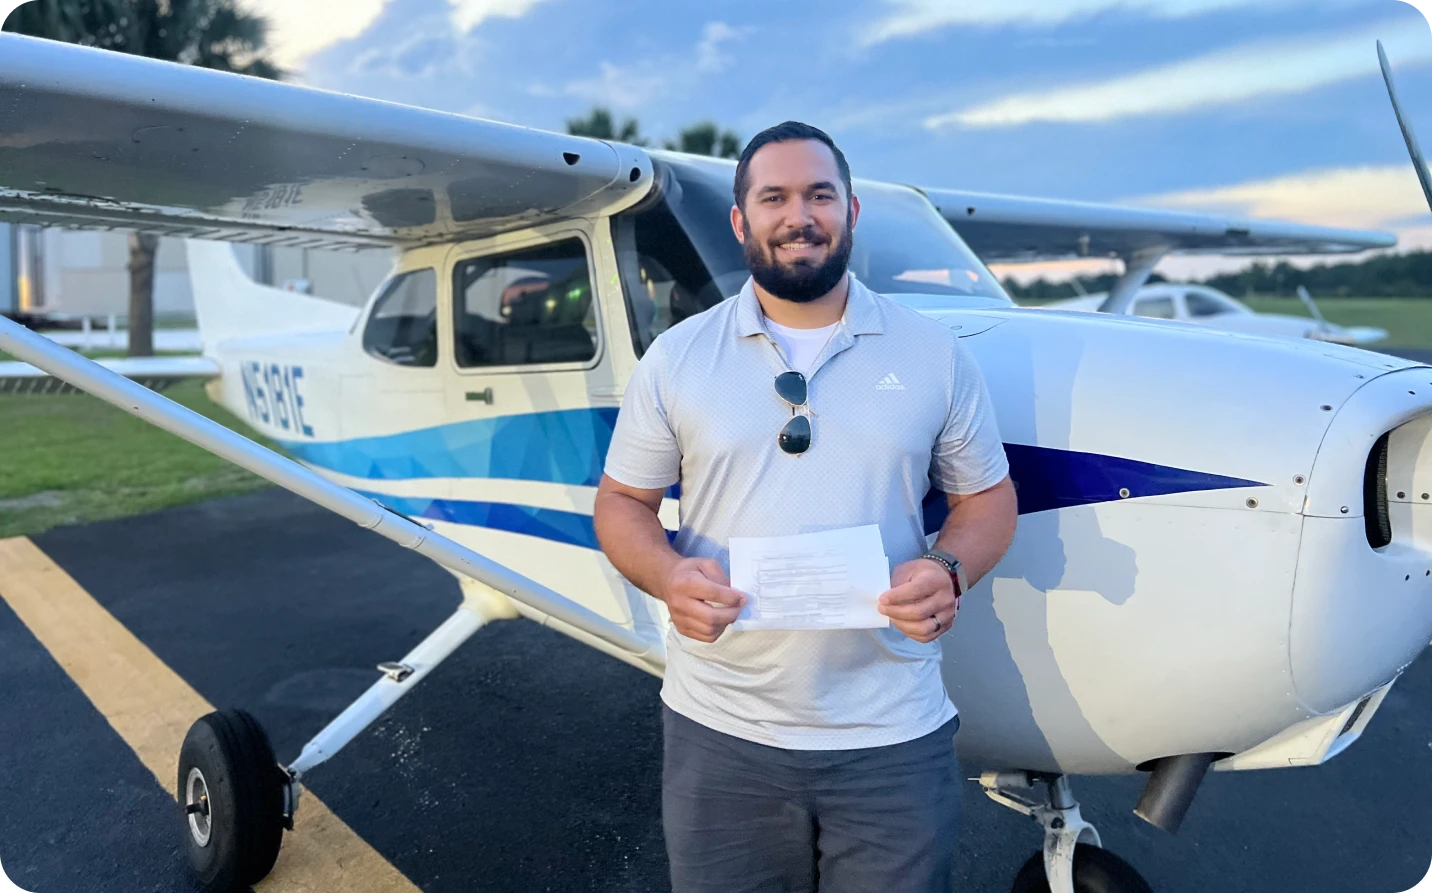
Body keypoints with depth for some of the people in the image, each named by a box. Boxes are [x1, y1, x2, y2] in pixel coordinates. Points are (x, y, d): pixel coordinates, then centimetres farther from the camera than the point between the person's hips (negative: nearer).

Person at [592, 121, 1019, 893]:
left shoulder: (936, 355, 3)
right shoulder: (675, 357, 1)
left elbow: (988, 497, 8)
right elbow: (621, 502, 5)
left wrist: (947, 570, -13)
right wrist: (669, 575, -16)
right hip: (718, 732, 1)